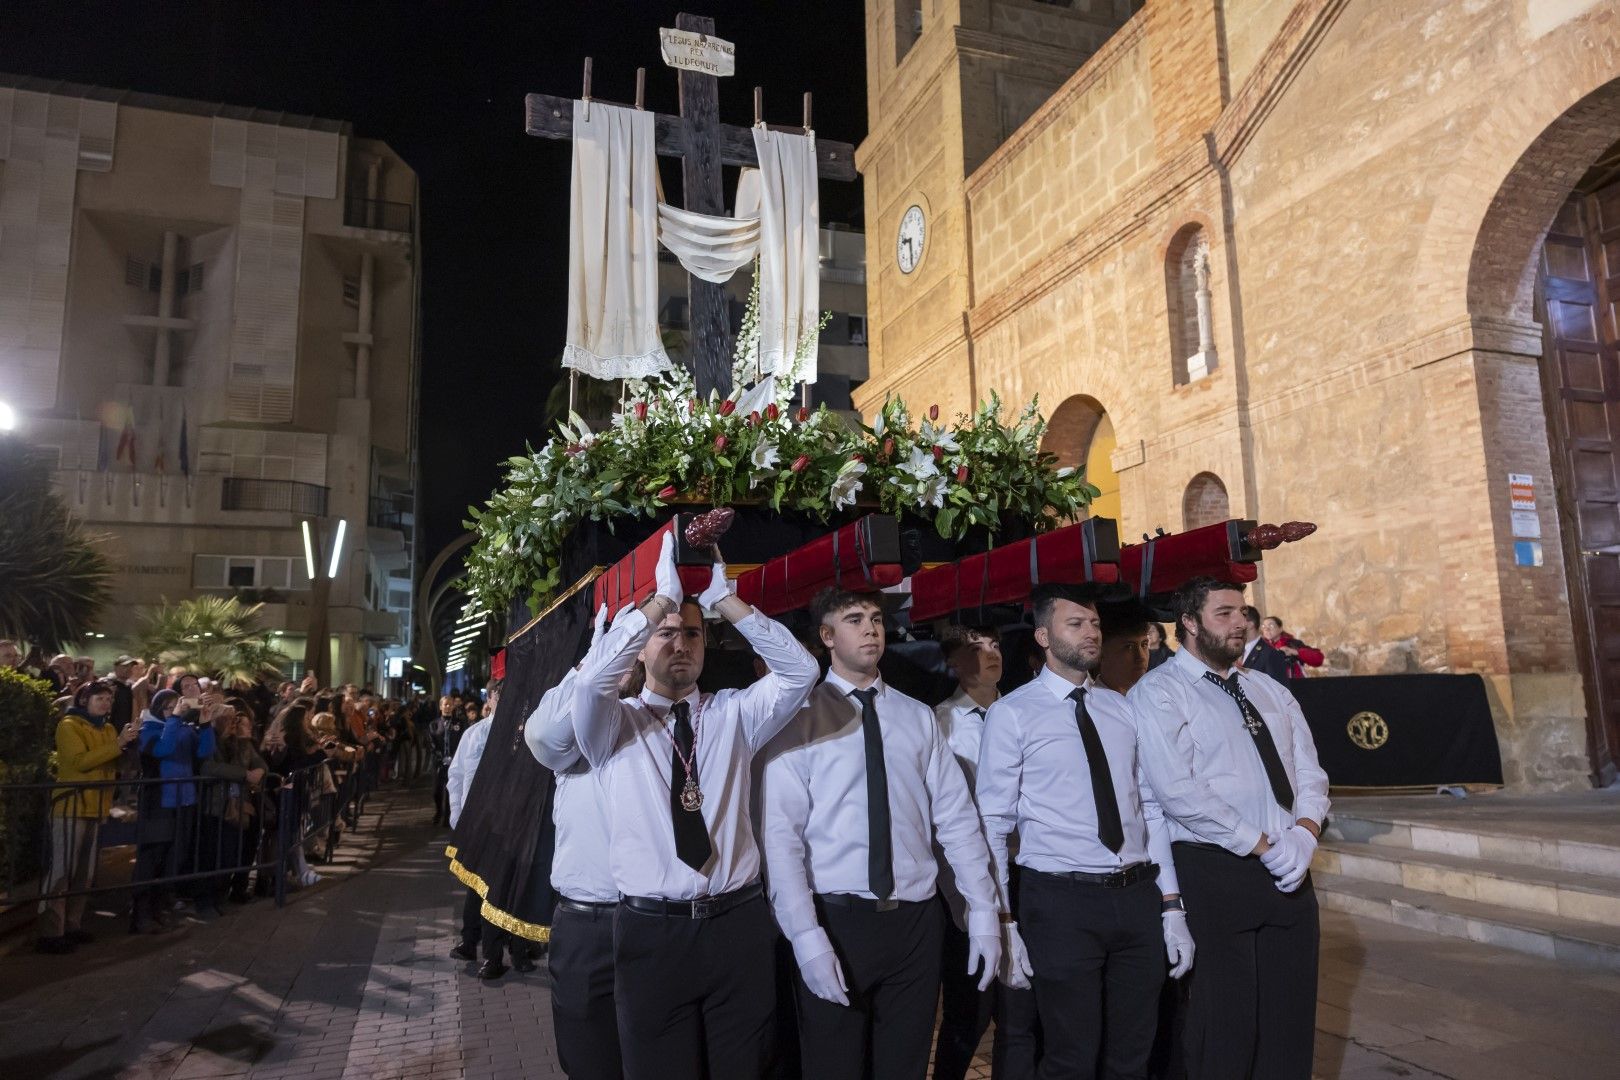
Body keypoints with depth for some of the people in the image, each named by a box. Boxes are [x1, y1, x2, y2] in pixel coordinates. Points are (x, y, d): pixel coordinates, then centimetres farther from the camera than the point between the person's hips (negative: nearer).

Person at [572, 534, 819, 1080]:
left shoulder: (734, 714, 8)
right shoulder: (614, 725, 3)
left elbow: (801, 670, -7)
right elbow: (591, 681, -19)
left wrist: (722, 597, -12)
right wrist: (663, 597, -19)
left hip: (739, 926, 2)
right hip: (651, 933, -1)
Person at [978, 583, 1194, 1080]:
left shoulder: (1121, 708, 10)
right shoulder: (1012, 714, -6)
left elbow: (1150, 807, 10)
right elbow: (992, 825, -6)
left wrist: (1172, 908, 6)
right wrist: (1004, 925, -9)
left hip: (1138, 896, 5)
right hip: (1061, 903, -5)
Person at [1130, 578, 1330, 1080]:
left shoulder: (1271, 691, 16)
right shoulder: (1158, 692, -8)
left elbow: (1309, 771, 12)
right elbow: (1179, 791, -17)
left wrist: (1305, 831, -8)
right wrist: (1264, 846, -14)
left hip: (1288, 870, 6)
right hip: (1213, 874, -6)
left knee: (1292, 1016, 12)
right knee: (1224, 1021, 2)